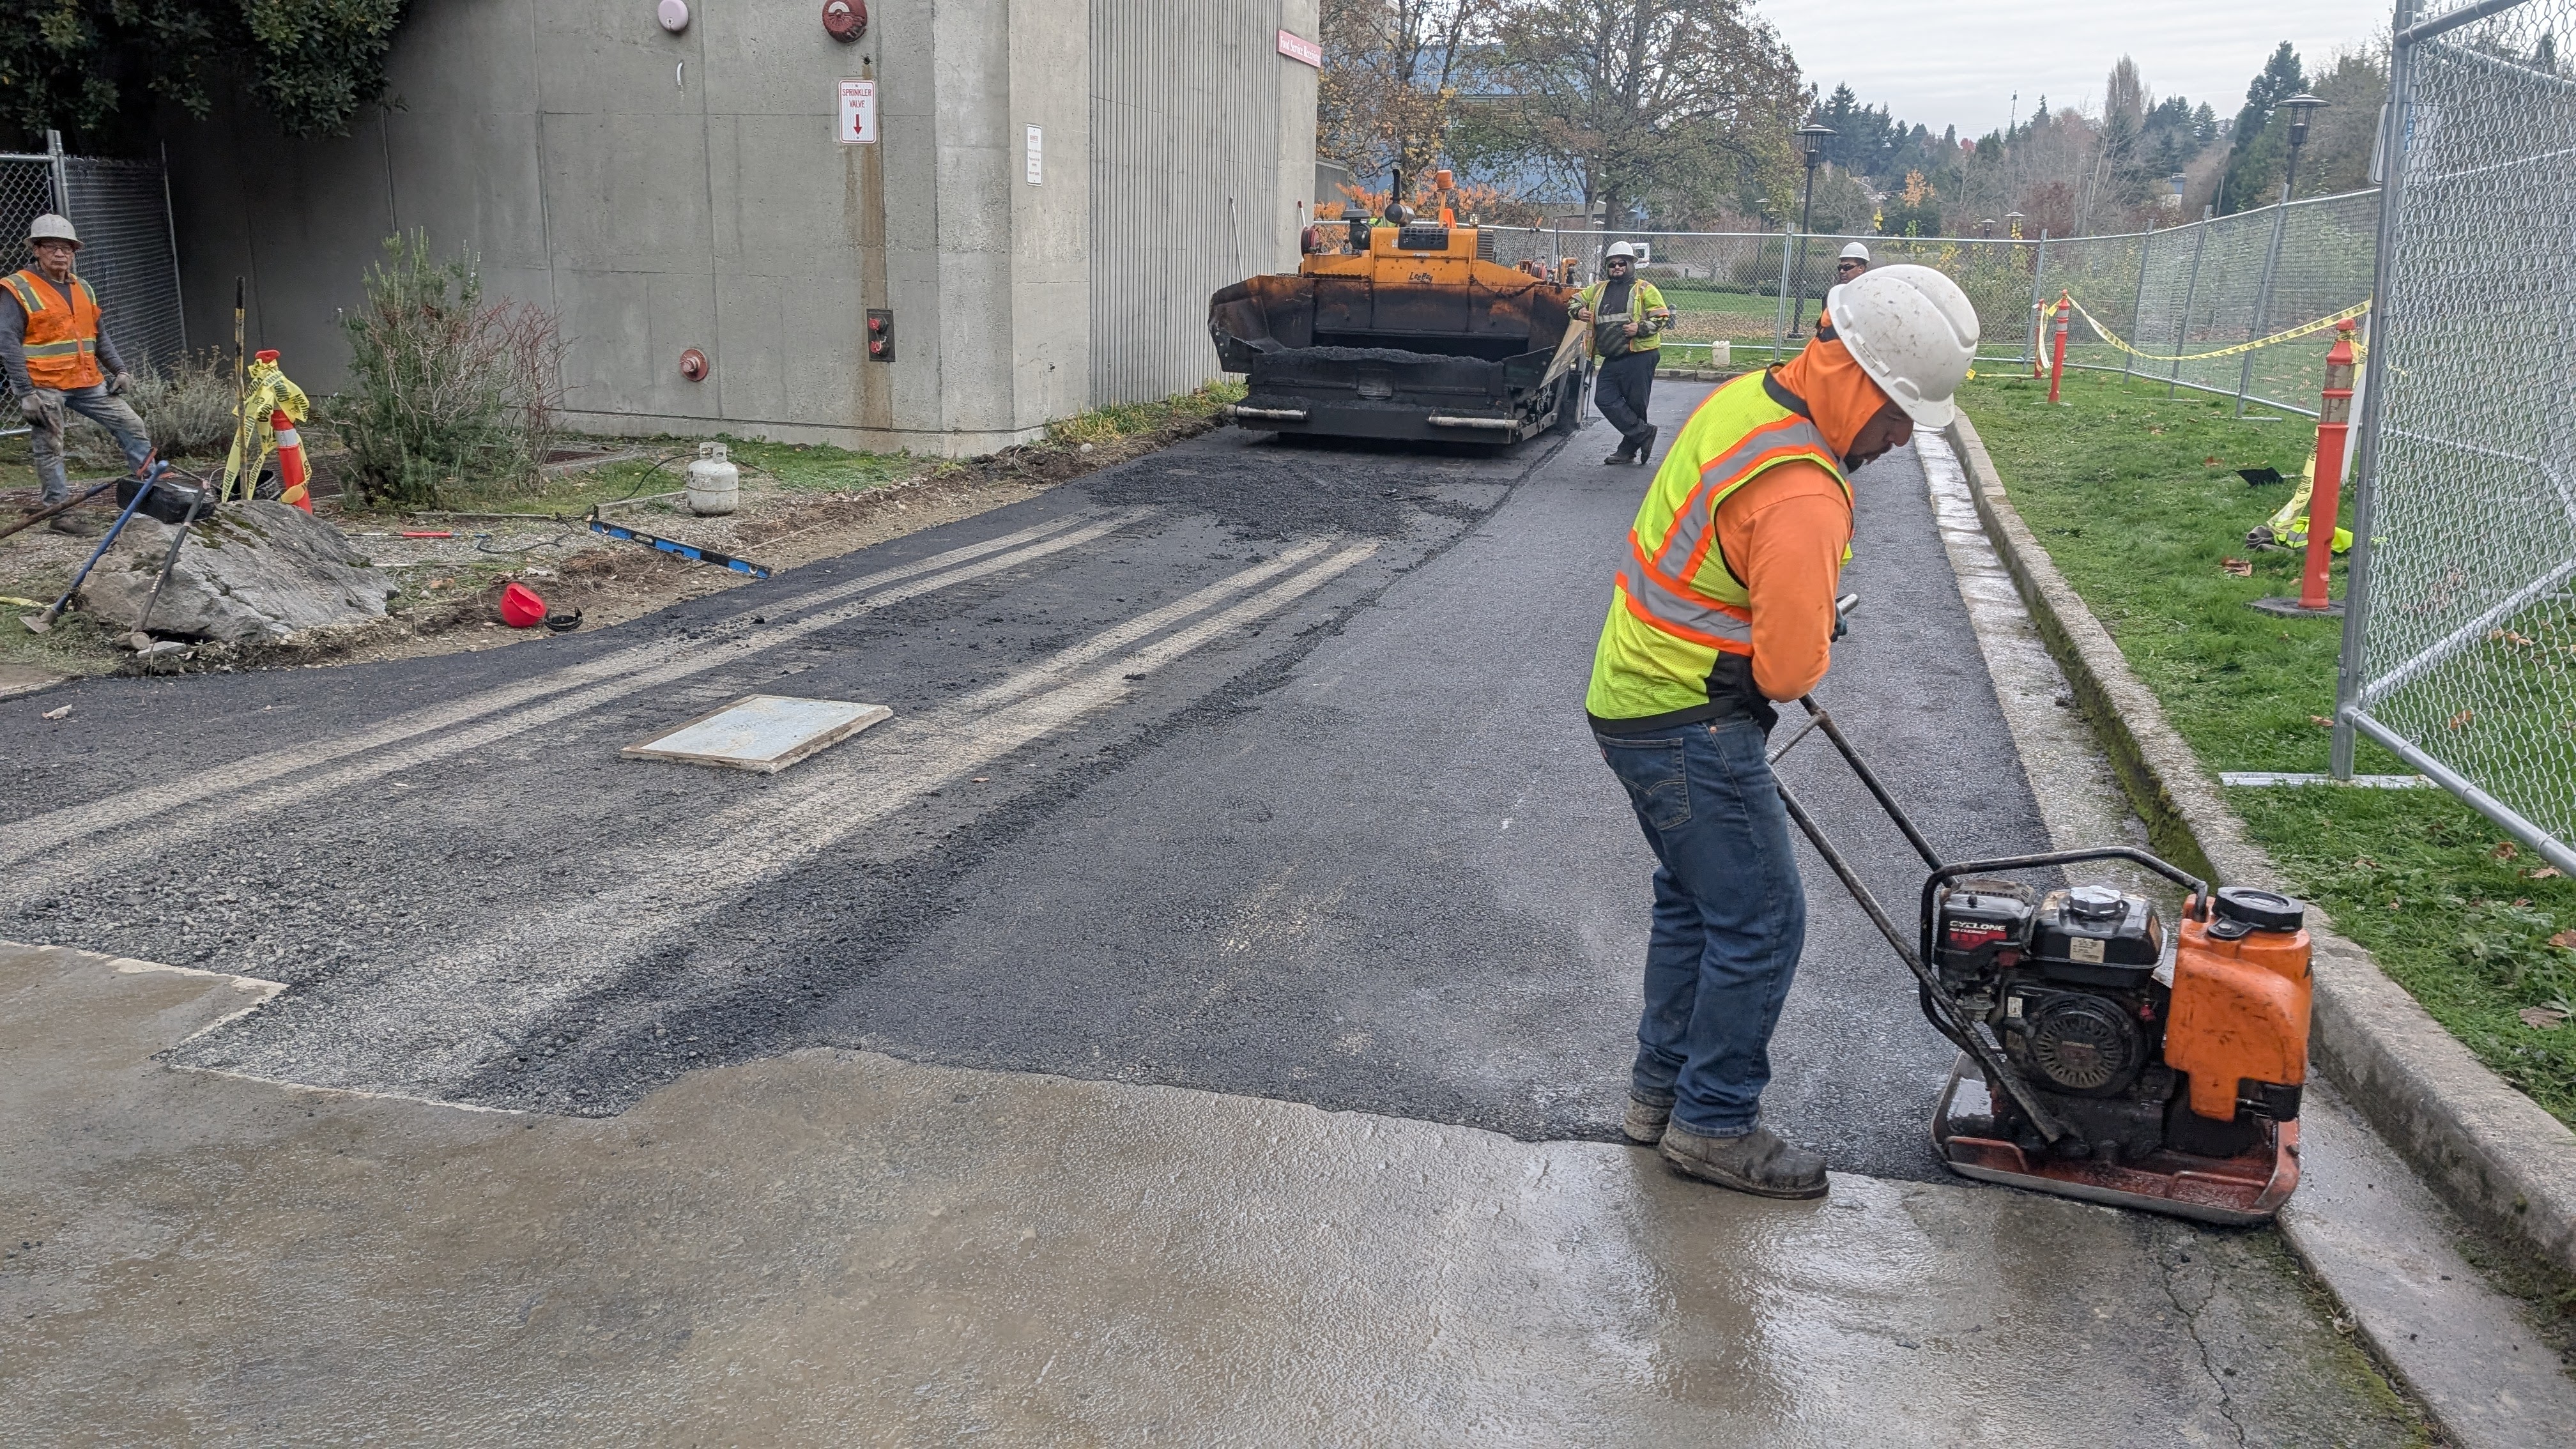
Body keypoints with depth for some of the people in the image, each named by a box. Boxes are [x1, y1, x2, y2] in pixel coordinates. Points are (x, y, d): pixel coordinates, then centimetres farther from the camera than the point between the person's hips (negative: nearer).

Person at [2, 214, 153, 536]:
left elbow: (100, 336, 21)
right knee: (50, 451, 1)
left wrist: (119, 370, 8)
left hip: (89, 384, 6)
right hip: (45, 388, -6)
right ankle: (58, 513, 8)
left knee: (133, 427, 5)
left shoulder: (82, 289, 12)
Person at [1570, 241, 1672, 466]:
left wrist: (1641, 328, -19)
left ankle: (1629, 449, 13)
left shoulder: (1644, 289, 0)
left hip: (1639, 356, -6)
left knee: (1635, 404, 0)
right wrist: (1579, 311, 2)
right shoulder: (1599, 289, 15)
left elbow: (1662, 317, -4)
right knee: (1605, 399, -5)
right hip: (1612, 359, 6)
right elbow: (1574, 301, 25)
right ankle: (1644, 434, 1)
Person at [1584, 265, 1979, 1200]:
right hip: (1690, 727, -10)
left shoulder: (1749, 397, 2)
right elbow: (1791, 667, -24)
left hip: (1638, 693, 10)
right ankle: (1713, 1126, 14)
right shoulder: (1801, 497, -28)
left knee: (1695, 902, 21)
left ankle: (1661, 1091, 33)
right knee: (1761, 923, 1)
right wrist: (1813, 657, 0)